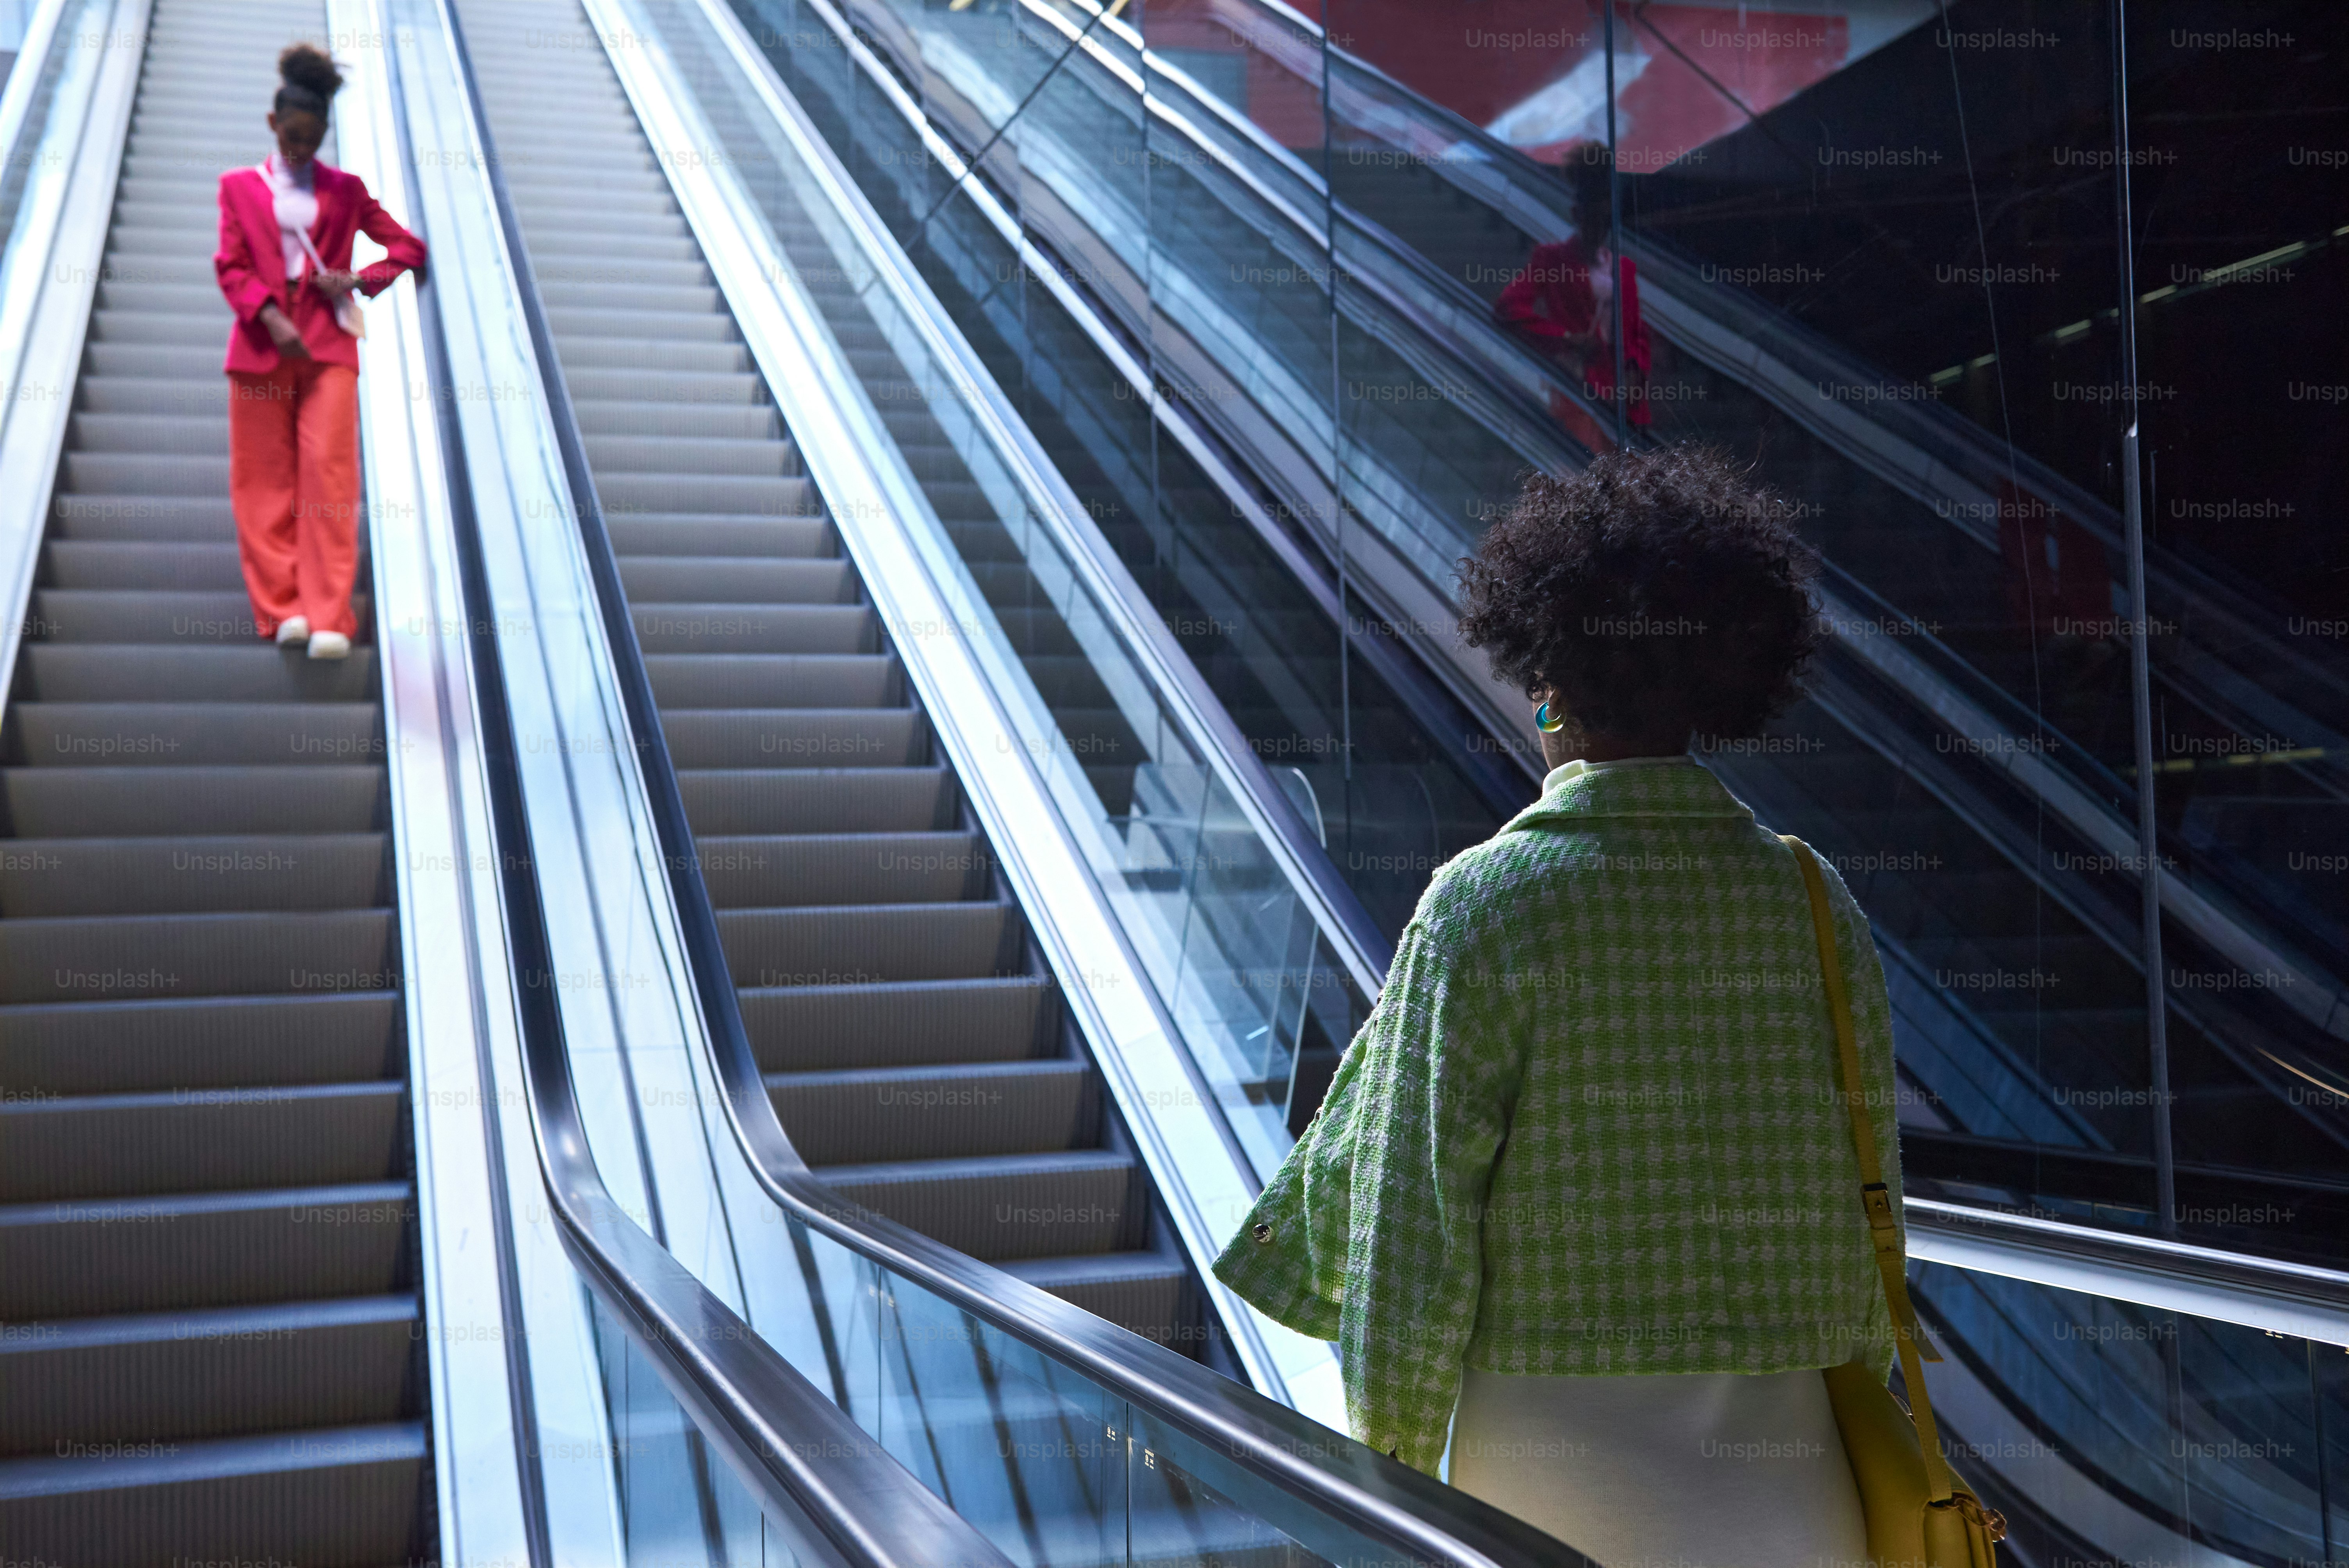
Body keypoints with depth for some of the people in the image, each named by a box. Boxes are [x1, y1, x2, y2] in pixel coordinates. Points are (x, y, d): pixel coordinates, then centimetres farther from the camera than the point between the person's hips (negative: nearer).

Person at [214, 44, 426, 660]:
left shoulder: (344, 190, 14)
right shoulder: (239, 186, 13)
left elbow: (409, 246, 15)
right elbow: (231, 265, 4)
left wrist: (361, 280, -3)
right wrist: (269, 317, -13)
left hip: (328, 346, -1)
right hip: (261, 346, 1)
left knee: (328, 473, -11)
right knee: (265, 482, -1)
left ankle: (329, 620, -12)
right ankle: (284, 610, 4)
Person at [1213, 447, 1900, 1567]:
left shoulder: (1488, 900, -11)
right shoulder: (1818, 907, 2)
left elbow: (1413, 1212, -11)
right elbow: (1866, 1206, 7)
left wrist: (1391, 1475, -1)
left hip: (1554, 1478, -4)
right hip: (1787, 1477, 4)